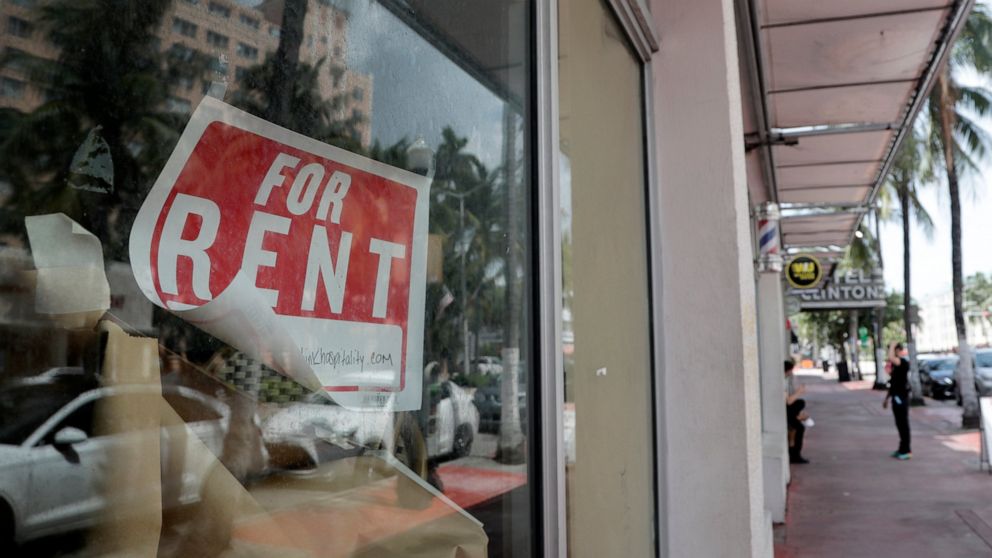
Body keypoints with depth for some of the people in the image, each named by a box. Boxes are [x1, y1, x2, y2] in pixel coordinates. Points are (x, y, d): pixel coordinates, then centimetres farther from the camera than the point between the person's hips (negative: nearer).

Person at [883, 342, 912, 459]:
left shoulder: (903, 362, -14)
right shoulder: (896, 364, 15)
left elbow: (891, 358, -37)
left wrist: (892, 346, -20)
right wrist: (887, 398, 22)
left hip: (901, 398, -9)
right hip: (896, 397, 9)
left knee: (903, 424, -4)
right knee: (900, 424, 13)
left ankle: (906, 451, 1)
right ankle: (902, 449, 20)